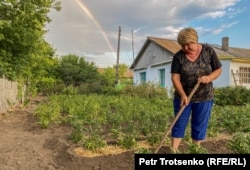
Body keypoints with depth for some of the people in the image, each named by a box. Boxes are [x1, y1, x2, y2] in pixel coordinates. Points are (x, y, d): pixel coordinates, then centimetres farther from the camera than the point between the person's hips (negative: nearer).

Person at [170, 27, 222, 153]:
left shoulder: (208, 51, -6)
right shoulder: (178, 57, -10)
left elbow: (218, 70, 1)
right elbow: (175, 78, -13)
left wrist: (209, 78, -20)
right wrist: (183, 95, -26)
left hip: (204, 97, 1)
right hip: (182, 97, -1)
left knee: (199, 126, 11)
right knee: (179, 125, 6)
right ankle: (173, 151, 16)